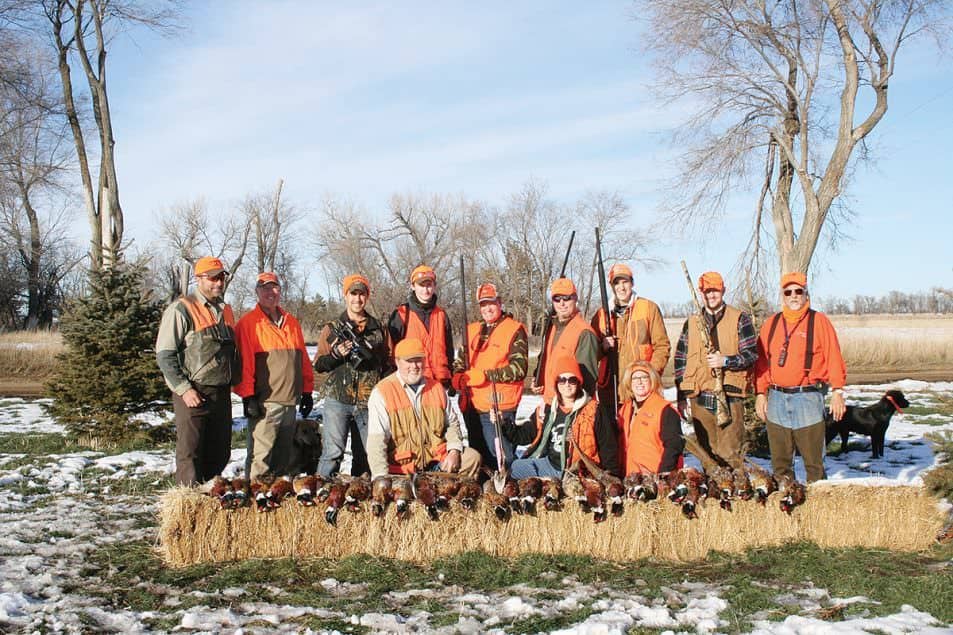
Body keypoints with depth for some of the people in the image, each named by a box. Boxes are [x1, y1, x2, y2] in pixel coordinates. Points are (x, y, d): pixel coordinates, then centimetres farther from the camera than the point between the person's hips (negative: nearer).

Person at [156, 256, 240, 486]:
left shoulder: (225, 311, 16)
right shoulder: (181, 309, -6)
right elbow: (164, 355, -11)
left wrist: (235, 381, 14)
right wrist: (184, 389, -16)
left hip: (222, 394, 7)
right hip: (193, 395, -7)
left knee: (220, 454, 10)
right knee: (190, 455, -3)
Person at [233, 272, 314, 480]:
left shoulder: (292, 322, 16)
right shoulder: (248, 323, -2)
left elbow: (303, 359, 19)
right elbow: (243, 362, -7)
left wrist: (307, 391, 14)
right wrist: (248, 396, -13)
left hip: (290, 401, 6)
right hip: (264, 402, -6)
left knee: (284, 456, 13)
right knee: (260, 457, -8)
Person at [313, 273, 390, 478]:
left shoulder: (378, 329, 12)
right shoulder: (332, 329, 7)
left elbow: (388, 362, 16)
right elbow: (318, 365, 6)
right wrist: (336, 354, -13)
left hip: (368, 403, 3)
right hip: (337, 401, -2)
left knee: (366, 455, 8)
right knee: (332, 452, -10)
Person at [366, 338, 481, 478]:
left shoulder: (437, 388, 12)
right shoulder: (382, 392, -6)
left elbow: (452, 423, 23)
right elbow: (376, 440, -13)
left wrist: (454, 450, 4)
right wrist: (382, 478, -24)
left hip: (438, 459, 5)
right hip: (401, 468, -5)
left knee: (472, 457, -12)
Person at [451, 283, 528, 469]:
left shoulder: (514, 329, -5)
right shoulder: (471, 330, 14)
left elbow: (519, 368, -14)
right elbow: (461, 360, 21)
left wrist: (485, 375, -19)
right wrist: (458, 378, -1)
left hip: (499, 407, -6)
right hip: (472, 406, 6)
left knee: (500, 459, -6)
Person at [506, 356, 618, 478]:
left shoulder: (593, 411, -3)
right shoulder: (547, 410, 10)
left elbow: (607, 448, 2)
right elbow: (523, 435, 15)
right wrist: (504, 424, 0)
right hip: (549, 465, 5)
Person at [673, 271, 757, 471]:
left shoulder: (740, 319, 4)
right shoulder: (691, 323, 14)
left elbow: (752, 354, -1)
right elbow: (680, 360, 16)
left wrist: (725, 361, -18)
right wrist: (682, 396, 11)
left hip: (730, 397, -3)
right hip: (700, 399, 4)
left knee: (729, 454, -7)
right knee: (707, 456, 7)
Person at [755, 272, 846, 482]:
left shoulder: (819, 321, 2)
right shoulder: (771, 324, 12)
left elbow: (834, 358, -2)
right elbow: (761, 361, 13)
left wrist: (837, 391, -8)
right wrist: (761, 393, 6)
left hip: (808, 398, -3)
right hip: (777, 400, 4)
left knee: (813, 459, -1)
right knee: (779, 461, 7)